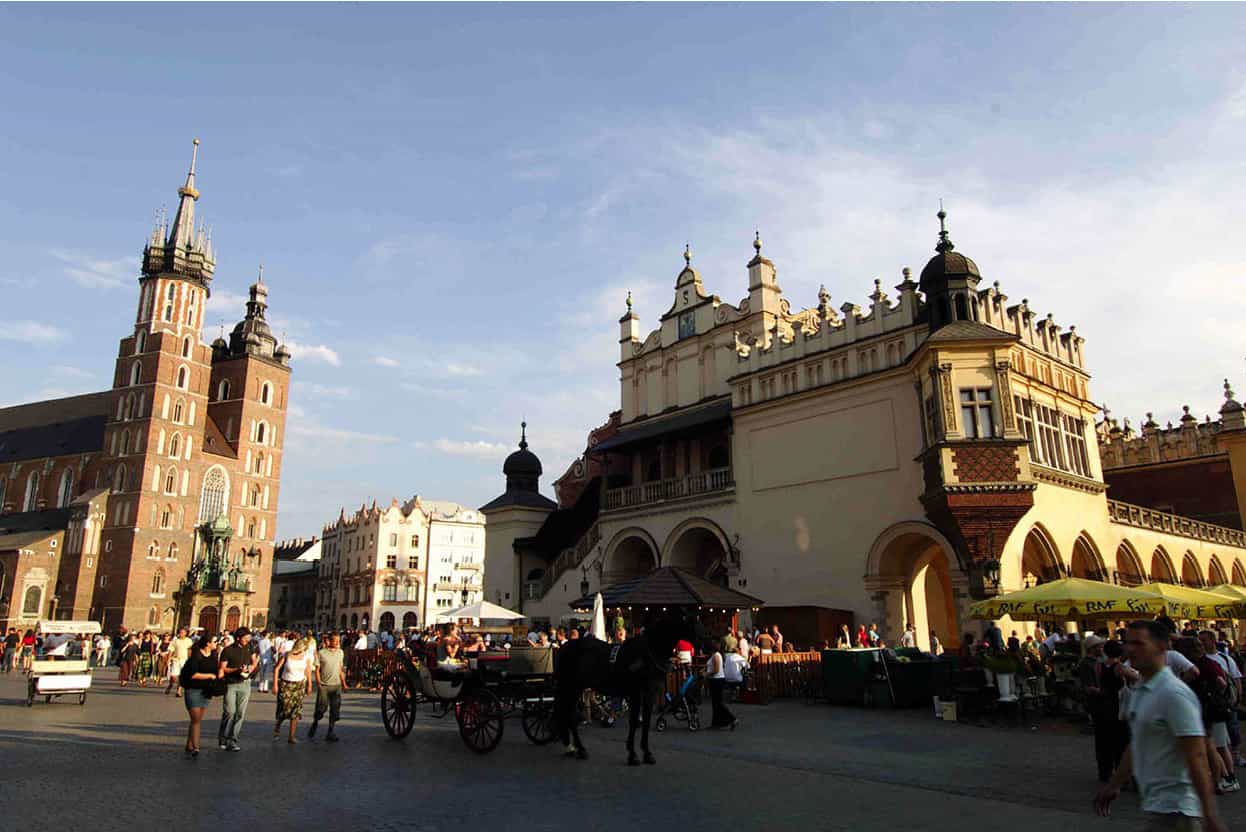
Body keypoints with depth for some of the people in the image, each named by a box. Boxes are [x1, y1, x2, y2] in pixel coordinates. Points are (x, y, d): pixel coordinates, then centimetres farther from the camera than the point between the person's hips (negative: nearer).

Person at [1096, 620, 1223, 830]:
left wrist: (1209, 815, -24)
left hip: (1173, 807, -9)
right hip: (1156, 803, 9)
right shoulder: (1138, 692, 10)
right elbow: (1135, 746, 19)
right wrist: (1114, 786, 23)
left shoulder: (1173, 694, -18)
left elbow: (1196, 757, -21)